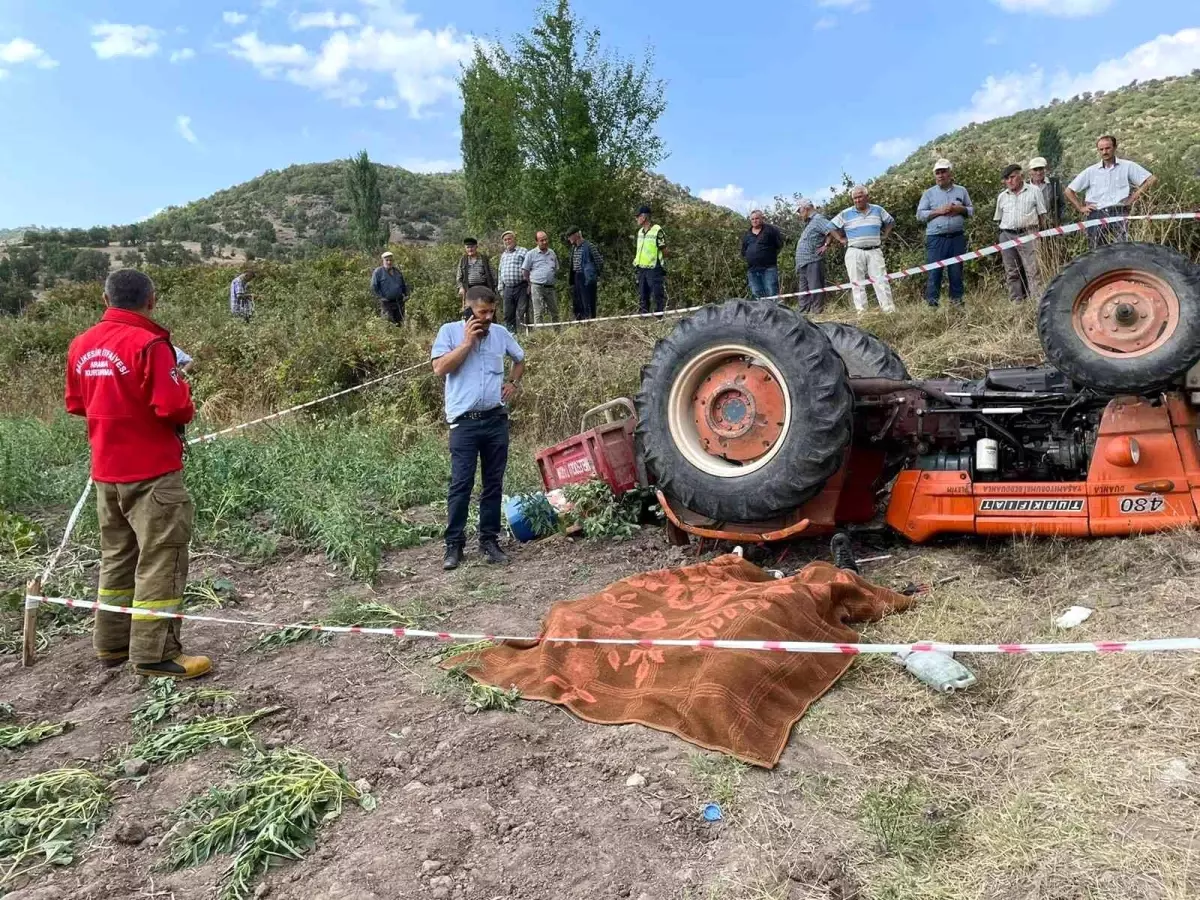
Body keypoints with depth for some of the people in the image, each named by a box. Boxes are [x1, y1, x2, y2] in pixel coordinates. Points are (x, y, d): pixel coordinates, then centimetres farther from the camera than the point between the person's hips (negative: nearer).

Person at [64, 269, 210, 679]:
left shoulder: (82, 345, 7)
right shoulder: (148, 344, -17)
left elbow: (75, 403, 16)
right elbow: (172, 406, -22)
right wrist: (185, 400, -1)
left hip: (106, 471, 8)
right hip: (151, 470, -8)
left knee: (117, 556, 18)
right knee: (161, 559, -1)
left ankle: (111, 644, 27)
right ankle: (155, 653, 2)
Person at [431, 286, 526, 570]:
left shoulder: (501, 333, 9)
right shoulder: (450, 331, -1)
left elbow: (520, 360, 27)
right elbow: (440, 368, -14)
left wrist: (513, 383, 10)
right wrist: (468, 341, -12)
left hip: (497, 419, 4)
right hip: (465, 421, -4)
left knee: (494, 483, 8)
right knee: (461, 484, -5)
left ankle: (490, 540, 17)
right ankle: (454, 544, 4)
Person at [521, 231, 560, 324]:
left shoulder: (552, 253, 13)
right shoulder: (531, 254, 0)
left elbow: (556, 270, 22)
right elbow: (524, 271, 2)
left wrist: (552, 280, 13)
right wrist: (532, 282, 6)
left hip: (551, 287, 4)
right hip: (537, 287, -4)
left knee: (554, 312, 9)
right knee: (538, 313, -6)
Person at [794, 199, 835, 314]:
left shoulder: (818, 219, -8)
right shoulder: (809, 222, 22)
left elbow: (832, 229, -22)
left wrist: (826, 245, -16)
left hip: (813, 262, -10)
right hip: (803, 263, 10)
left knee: (815, 289, -8)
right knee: (803, 290, 12)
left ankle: (817, 312, -7)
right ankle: (802, 312, 17)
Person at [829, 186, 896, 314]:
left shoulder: (878, 210, 10)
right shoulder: (845, 214, 2)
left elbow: (890, 221, 24)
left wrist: (885, 235, 11)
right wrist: (841, 239, 0)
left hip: (874, 251, 1)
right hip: (854, 253, -1)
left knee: (881, 280, -5)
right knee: (857, 283, -2)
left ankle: (889, 309, -5)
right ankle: (861, 311, 1)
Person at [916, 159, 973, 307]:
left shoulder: (961, 191, 14)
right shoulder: (929, 193, 8)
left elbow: (971, 210, 16)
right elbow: (920, 214, 2)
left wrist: (960, 209, -5)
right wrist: (938, 211, -10)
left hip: (957, 238, 2)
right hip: (936, 239, -2)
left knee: (956, 271, 3)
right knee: (934, 271, -7)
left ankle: (957, 300, 10)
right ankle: (931, 301, -5)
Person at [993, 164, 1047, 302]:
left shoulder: (1034, 191, 5)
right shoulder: (1002, 196, 15)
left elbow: (1042, 214, 5)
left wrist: (1034, 228, 1)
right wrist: (1007, 229, 11)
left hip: (1027, 235, -4)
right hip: (1007, 236, 4)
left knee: (1033, 270, -11)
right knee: (1012, 272, 6)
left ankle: (1038, 300, -14)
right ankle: (1016, 301, 12)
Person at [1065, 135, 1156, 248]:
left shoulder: (1127, 166, 9)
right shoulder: (1090, 171, 13)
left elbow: (1151, 179, 8)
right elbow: (1068, 191, 14)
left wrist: (1134, 198, 0)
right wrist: (1081, 208, 5)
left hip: (1119, 213, -1)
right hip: (1096, 215, 1)